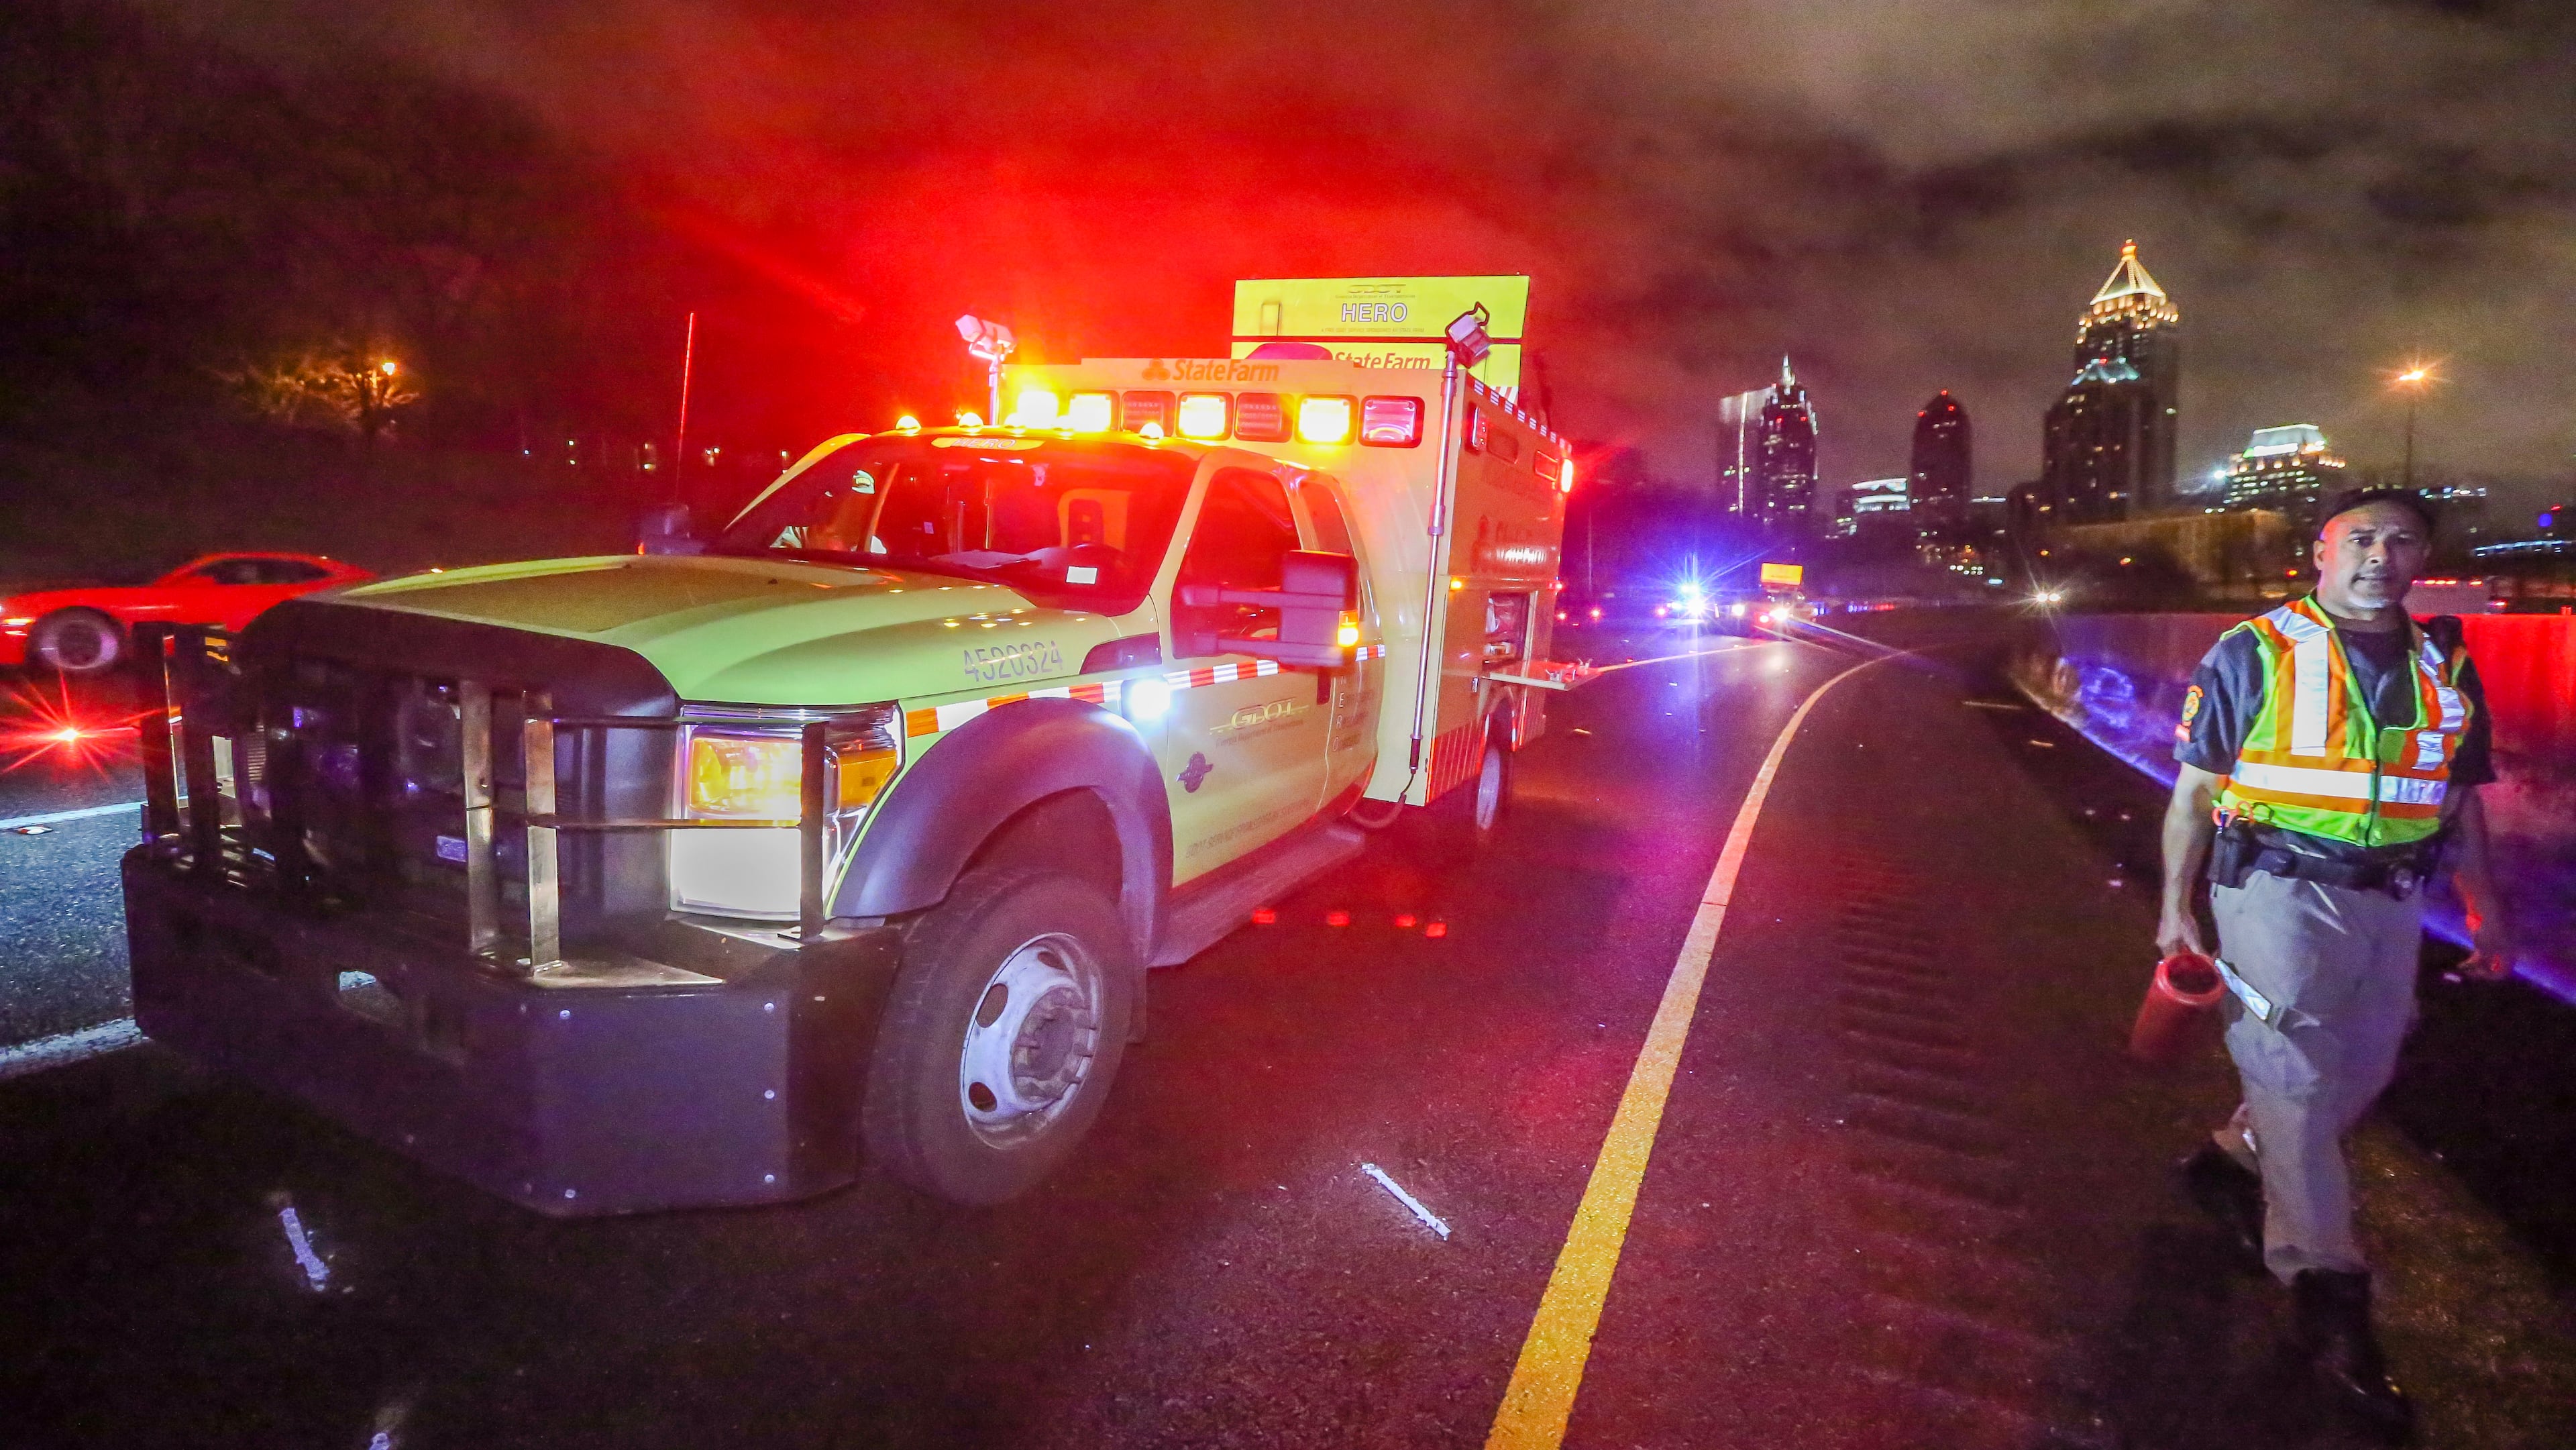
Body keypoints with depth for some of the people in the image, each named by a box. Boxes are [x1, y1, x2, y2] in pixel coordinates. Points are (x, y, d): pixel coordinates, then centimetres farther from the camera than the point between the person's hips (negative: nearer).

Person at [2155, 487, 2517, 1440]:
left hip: (2390, 898, 6)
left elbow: (2459, 800, 17)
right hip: (2278, 890, -6)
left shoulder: (2445, 668, 9)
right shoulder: (2252, 655, -6)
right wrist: (2177, 906, -6)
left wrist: (2485, 909, 12)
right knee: (2295, 1078, -6)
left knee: (2362, 1070, 14)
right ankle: (2328, 1295, 1)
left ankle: (2233, 1165, 36)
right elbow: (2195, 790, -4)